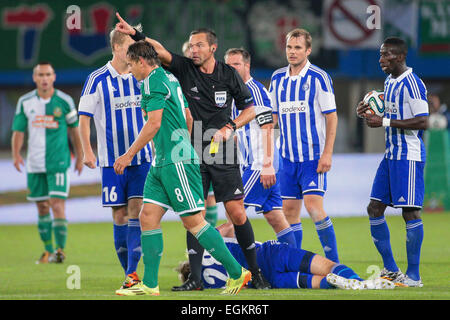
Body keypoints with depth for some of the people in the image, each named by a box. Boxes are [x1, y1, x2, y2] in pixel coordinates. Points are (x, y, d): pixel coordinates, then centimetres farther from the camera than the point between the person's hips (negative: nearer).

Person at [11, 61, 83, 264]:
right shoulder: (25, 102, 3)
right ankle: (48, 250, 20)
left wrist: (79, 158, 12)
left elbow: (74, 129, 8)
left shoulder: (64, 101, -3)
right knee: (42, 207, 9)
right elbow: (18, 131, 5)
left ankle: (60, 249, -9)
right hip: (35, 164, 3)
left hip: (58, 163, -3)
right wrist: (16, 154, -11)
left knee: (57, 205, -13)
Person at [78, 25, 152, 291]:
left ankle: (133, 272, -12)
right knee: (120, 215, 2)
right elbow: (84, 117, -2)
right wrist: (87, 151, -10)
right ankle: (129, 273, 11)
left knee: (137, 212, -9)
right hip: (111, 159, -2)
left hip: (142, 157, 2)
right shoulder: (97, 80, -4)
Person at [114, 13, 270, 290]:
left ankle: (255, 271, 10)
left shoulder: (229, 74, 2)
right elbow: (161, 52, -14)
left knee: (237, 213, -3)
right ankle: (195, 279, 1)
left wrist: (229, 128, -8)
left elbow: (250, 109, 8)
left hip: (223, 154, -1)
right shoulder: (185, 69, 1)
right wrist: (135, 34, -30)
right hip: (192, 154, 1)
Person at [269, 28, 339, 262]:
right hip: (288, 155, 5)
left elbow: (331, 117, -6)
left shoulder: (318, 78, -6)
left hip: (313, 155, -5)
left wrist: (327, 154, -13)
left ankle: (333, 262, -9)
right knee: (289, 210, 4)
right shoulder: (277, 78, 10)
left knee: (313, 205, -16)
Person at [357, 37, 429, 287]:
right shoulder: (390, 82, 15)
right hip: (391, 154, 10)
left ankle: (414, 275, -3)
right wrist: (370, 114, 7)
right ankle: (391, 269, 16)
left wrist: (385, 122, -20)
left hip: (409, 156, -10)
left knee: (410, 211, -7)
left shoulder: (411, 83, -14)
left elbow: (423, 122, -21)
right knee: (375, 208, 8)